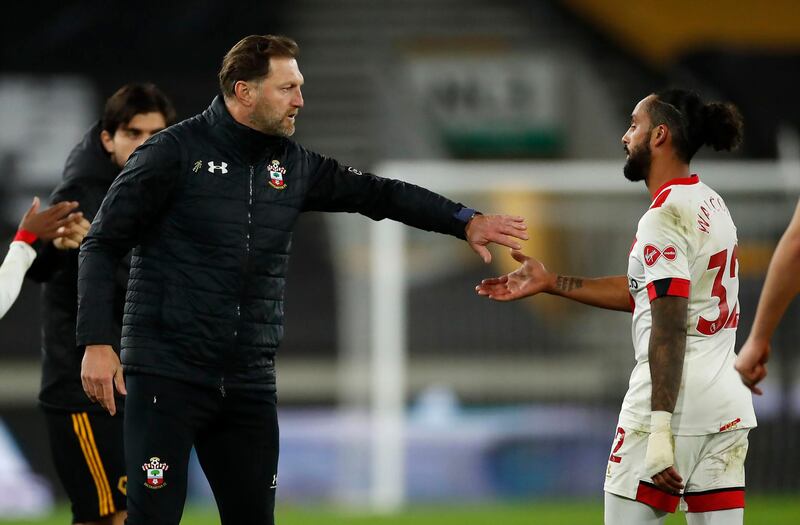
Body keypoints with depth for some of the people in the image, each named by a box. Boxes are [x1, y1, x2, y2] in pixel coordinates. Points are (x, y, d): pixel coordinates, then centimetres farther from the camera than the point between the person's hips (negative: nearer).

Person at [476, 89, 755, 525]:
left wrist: (660, 429, -24)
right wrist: (550, 283, 28)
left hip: (675, 404, -8)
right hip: (728, 408, 8)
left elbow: (669, 328, -19)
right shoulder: (710, 204, 16)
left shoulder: (665, 217, -11)